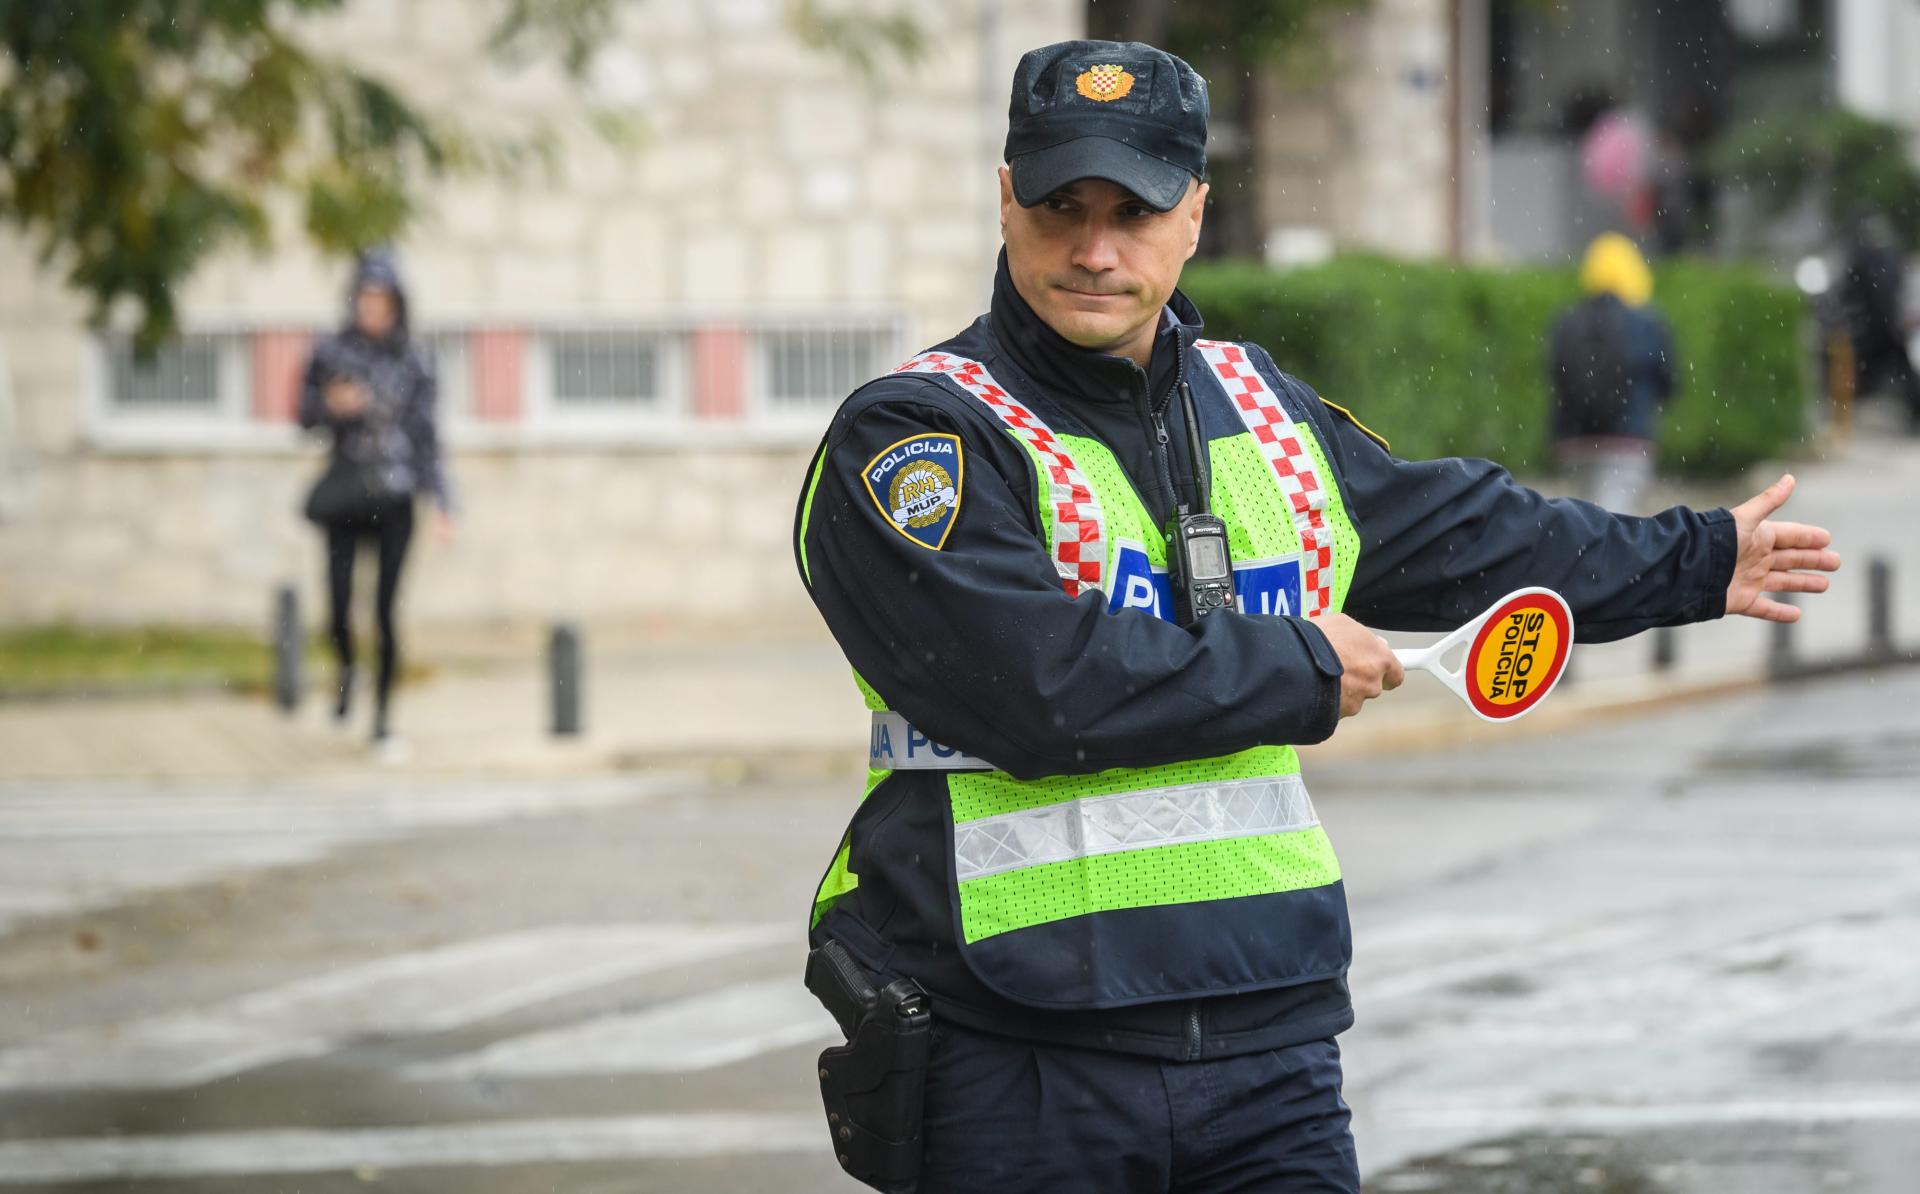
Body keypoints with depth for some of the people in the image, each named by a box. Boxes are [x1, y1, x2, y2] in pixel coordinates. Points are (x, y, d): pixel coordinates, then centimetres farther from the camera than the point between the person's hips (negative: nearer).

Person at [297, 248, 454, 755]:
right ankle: (346, 670, 29)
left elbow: (427, 435, 5)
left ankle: (383, 718, 7)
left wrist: (441, 502, -2)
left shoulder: (413, 362, 4)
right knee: (339, 610, -5)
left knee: (386, 612, -4)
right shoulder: (330, 354, 4)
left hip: (393, 498, 0)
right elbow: (305, 416, 10)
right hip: (343, 497, 0)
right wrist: (331, 406, -13)